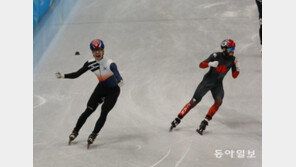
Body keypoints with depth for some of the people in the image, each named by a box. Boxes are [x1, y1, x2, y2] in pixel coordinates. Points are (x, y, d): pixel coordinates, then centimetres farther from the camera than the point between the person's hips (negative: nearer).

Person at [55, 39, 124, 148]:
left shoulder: (110, 63, -30)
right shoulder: (90, 64, -13)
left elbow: (117, 74, -47)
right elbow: (76, 74, -6)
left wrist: (120, 81, -70)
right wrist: (63, 76, -20)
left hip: (113, 90, -4)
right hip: (101, 87, 4)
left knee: (104, 113, -13)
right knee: (88, 110, -1)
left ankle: (93, 135, 0)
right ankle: (75, 131, 14)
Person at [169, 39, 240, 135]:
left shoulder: (232, 59, -5)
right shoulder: (216, 56, -17)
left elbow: (234, 76, 0)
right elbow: (201, 65, -18)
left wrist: (237, 67, -19)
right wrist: (210, 64, -37)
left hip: (218, 84, 3)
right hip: (208, 80, -3)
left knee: (218, 101, -22)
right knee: (194, 102, -5)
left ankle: (204, 123, -14)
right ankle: (177, 120, 7)